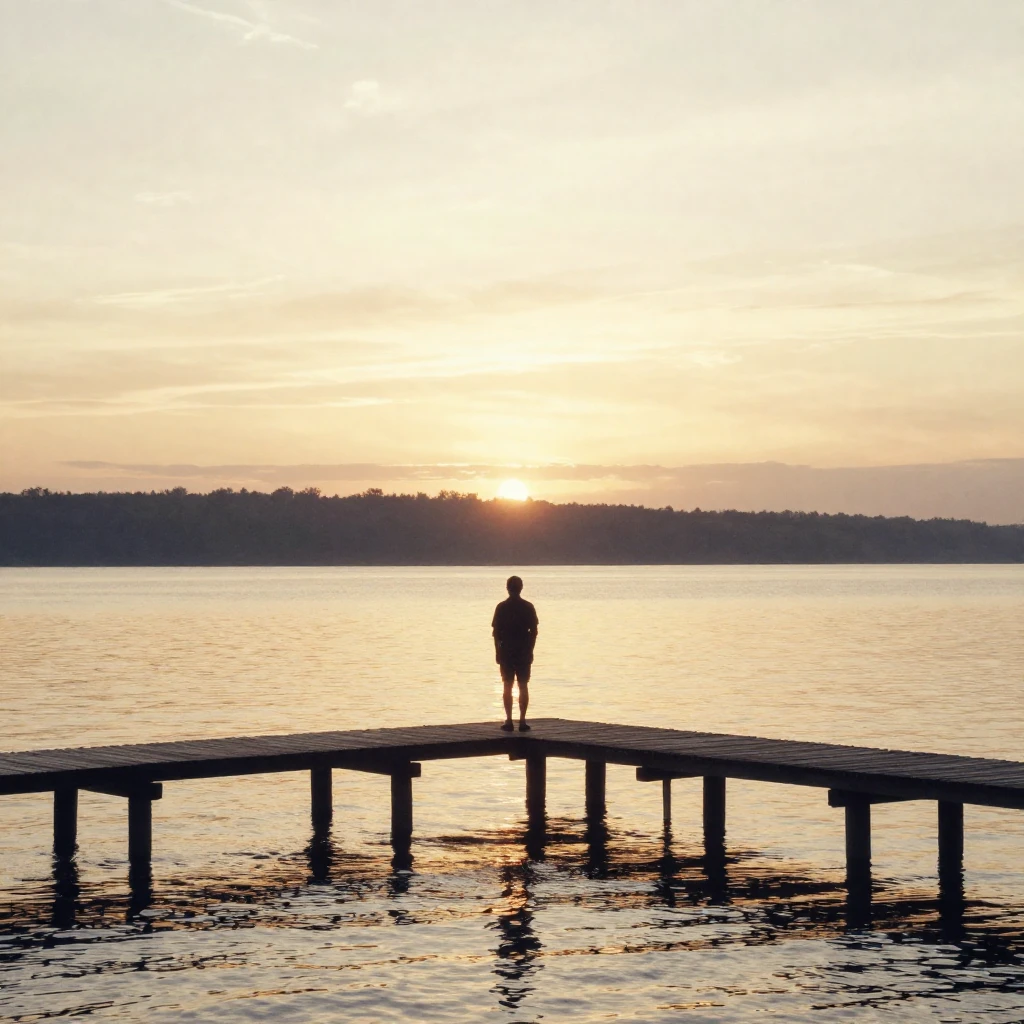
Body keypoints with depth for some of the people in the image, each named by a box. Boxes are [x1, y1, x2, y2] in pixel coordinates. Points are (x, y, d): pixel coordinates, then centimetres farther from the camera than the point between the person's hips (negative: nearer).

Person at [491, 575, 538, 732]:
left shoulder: (501, 607, -4)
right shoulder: (528, 607, -2)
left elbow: (495, 632, -3)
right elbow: (534, 631, -1)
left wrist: (497, 651, 6)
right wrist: (530, 650, 8)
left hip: (506, 652, 0)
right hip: (524, 652, 1)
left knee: (507, 687, 4)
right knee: (523, 686, 5)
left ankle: (509, 721, 1)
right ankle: (522, 721, 1)